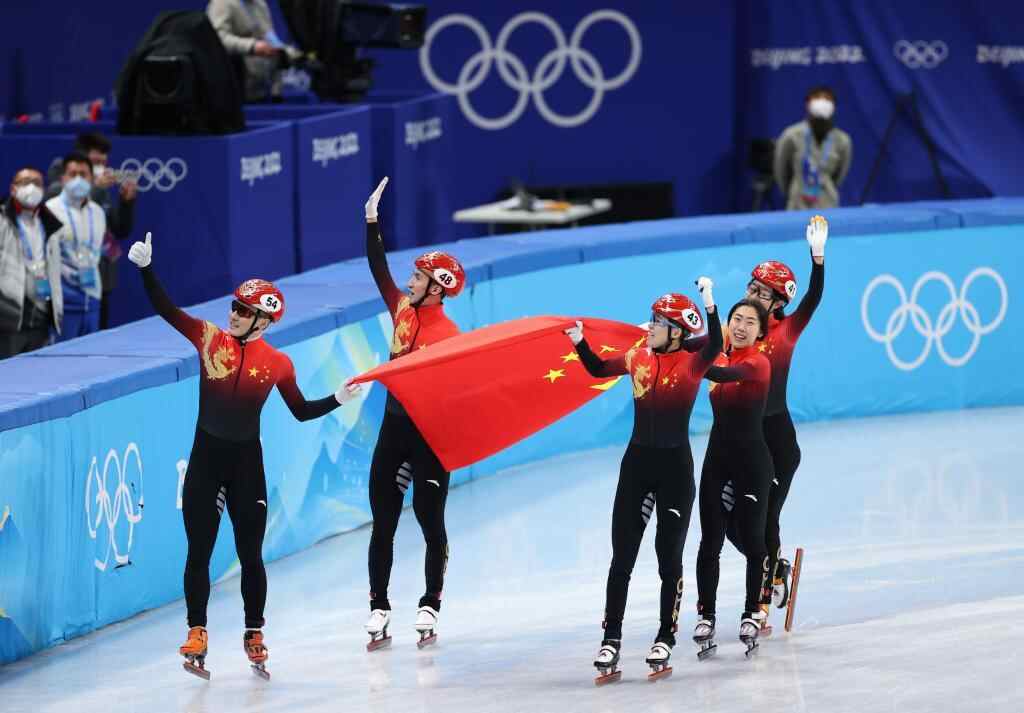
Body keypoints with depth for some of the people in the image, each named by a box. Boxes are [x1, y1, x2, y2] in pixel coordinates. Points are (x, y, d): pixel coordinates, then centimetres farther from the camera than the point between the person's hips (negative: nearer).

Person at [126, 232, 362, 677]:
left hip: (246, 461, 0)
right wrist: (145, 268, -20)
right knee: (199, 551, 2)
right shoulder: (209, 339, -3)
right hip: (206, 457, 0)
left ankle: (254, 634, 21)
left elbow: (301, 411, 9)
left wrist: (337, 400, -5)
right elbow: (165, 309, -9)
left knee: (250, 554, 7)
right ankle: (197, 633, 11)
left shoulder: (277, 364, -2)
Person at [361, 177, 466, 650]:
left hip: (428, 433, -6)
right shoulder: (403, 311, 4)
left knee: (430, 521, 2)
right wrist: (372, 220, 4)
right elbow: (379, 269, 9)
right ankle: (379, 610, 8)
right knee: (382, 521, 5)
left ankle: (430, 606, 13)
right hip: (394, 427, 6)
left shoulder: (448, 335, -14)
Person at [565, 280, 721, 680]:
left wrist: (709, 304, -41)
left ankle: (665, 639, 14)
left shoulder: (691, 363, -9)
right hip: (637, 463, 4)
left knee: (669, 557, 4)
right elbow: (597, 369, 17)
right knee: (622, 558, 3)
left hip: (675, 466, -4)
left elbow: (715, 347, -29)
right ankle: (611, 640, 8)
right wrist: (579, 341, 0)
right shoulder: (638, 358, 4)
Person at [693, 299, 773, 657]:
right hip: (718, 456, 5)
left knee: (751, 539, 3)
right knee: (710, 540, 3)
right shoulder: (721, 356, 7)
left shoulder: (758, 363, -14)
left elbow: (723, 375, -32)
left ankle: (752, 614, 16)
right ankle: (706, 616, 9)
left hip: (751, 459, -5)